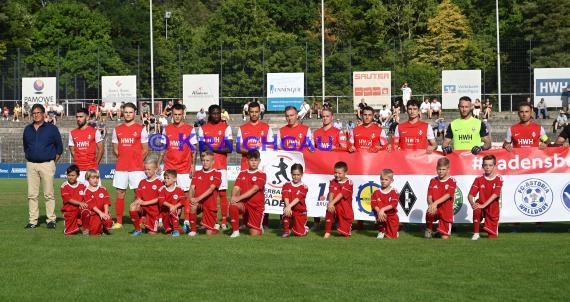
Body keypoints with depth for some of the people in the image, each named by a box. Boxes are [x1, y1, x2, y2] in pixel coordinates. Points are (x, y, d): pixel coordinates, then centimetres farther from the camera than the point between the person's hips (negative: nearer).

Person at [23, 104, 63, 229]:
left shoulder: (52, 128, 2)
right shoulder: (27, 129, 13)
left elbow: (59, 147, 6)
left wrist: (53, 161, 1)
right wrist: (29, 157, 14)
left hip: (47, 164, -4)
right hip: (31, 165, 4)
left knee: (48, 194, -2)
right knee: (32, 194, 3)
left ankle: (51, 220, 2)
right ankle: (32, 220, 7)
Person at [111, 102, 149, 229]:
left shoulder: (141, 129, 3)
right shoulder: (117, 130, 11)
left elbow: (145, 149, 4)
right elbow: (115, 149, 16)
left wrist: (137, 160, -1)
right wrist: (122, 158, 5)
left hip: (137, 167, -3)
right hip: (121, 167, 3)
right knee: (120, 193, 4)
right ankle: (118, 222, 9)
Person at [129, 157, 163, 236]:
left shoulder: (159, 183, -5)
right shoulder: (142, 182, 9)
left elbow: (159, 198, -12)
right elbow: (138, 197, 6)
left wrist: (145, 202, -17)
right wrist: (138, 201, -19)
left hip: (154, 210, -3)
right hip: (143, 208, 3)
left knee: (151, 233, -4)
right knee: (132, 208, -31)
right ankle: (137, 229, -10)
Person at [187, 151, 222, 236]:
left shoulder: (216, 174, -4)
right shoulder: (197, 174, 9)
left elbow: (211, 189, -18)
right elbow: (192, 188, -1)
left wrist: (198, 199, -29)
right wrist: (191, 198, -23)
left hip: (210, 205, -2)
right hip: (199, 203, 2)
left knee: (209, 233, -3)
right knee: (192, 206, -35)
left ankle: (215, 226, 34)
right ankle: (193, 230, -17)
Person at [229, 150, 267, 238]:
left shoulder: (261, 175, -5)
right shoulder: (242, 174, 7)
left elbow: (254, 189, -18)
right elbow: (236, 188, -3)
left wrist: (239, 197, -27)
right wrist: (234, 196, -27)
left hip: (256, 205, -2)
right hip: (244, 203, 2)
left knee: (254, 234, -6)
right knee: (233, 206, -33)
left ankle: (259, 227, 32)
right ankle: (235, 231, -17)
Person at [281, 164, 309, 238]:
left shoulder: (304, 187, -8)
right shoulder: (287, 185, -1)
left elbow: (298, 198, -22)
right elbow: (286, 197, -16)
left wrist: (289, 206, -38)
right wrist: (288, 207, -35)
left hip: (300, 212, -1)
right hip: (290, 209, 1)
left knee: (299, 233, -4)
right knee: (286, 212, -36)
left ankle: (305, 229, 36)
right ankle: (286, 231, -9)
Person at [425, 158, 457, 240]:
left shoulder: (452, 181, -6)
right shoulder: (433, 181, 3)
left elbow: (447, 195, -20)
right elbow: (429, 197, -5)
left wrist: (435, 203, -35)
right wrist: (431, 204, -29)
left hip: (446, 211, -1)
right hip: (435, 209, 2)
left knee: (445, 237, -5)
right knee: (429, 212, -36)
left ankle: (443, 232, 34)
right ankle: (429, 230, -5)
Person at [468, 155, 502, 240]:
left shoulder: (498, 179, -8)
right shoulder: (479, 179, -3)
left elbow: (495, 195, -21)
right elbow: (470, 195, -8)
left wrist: (483, 205, -32)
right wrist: (472, 203, -31)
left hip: (493, 209, -1)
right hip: (481, 206, 1)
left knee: (492, 236, -3)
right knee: (476, 210, -37)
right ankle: (476, 233, -20)